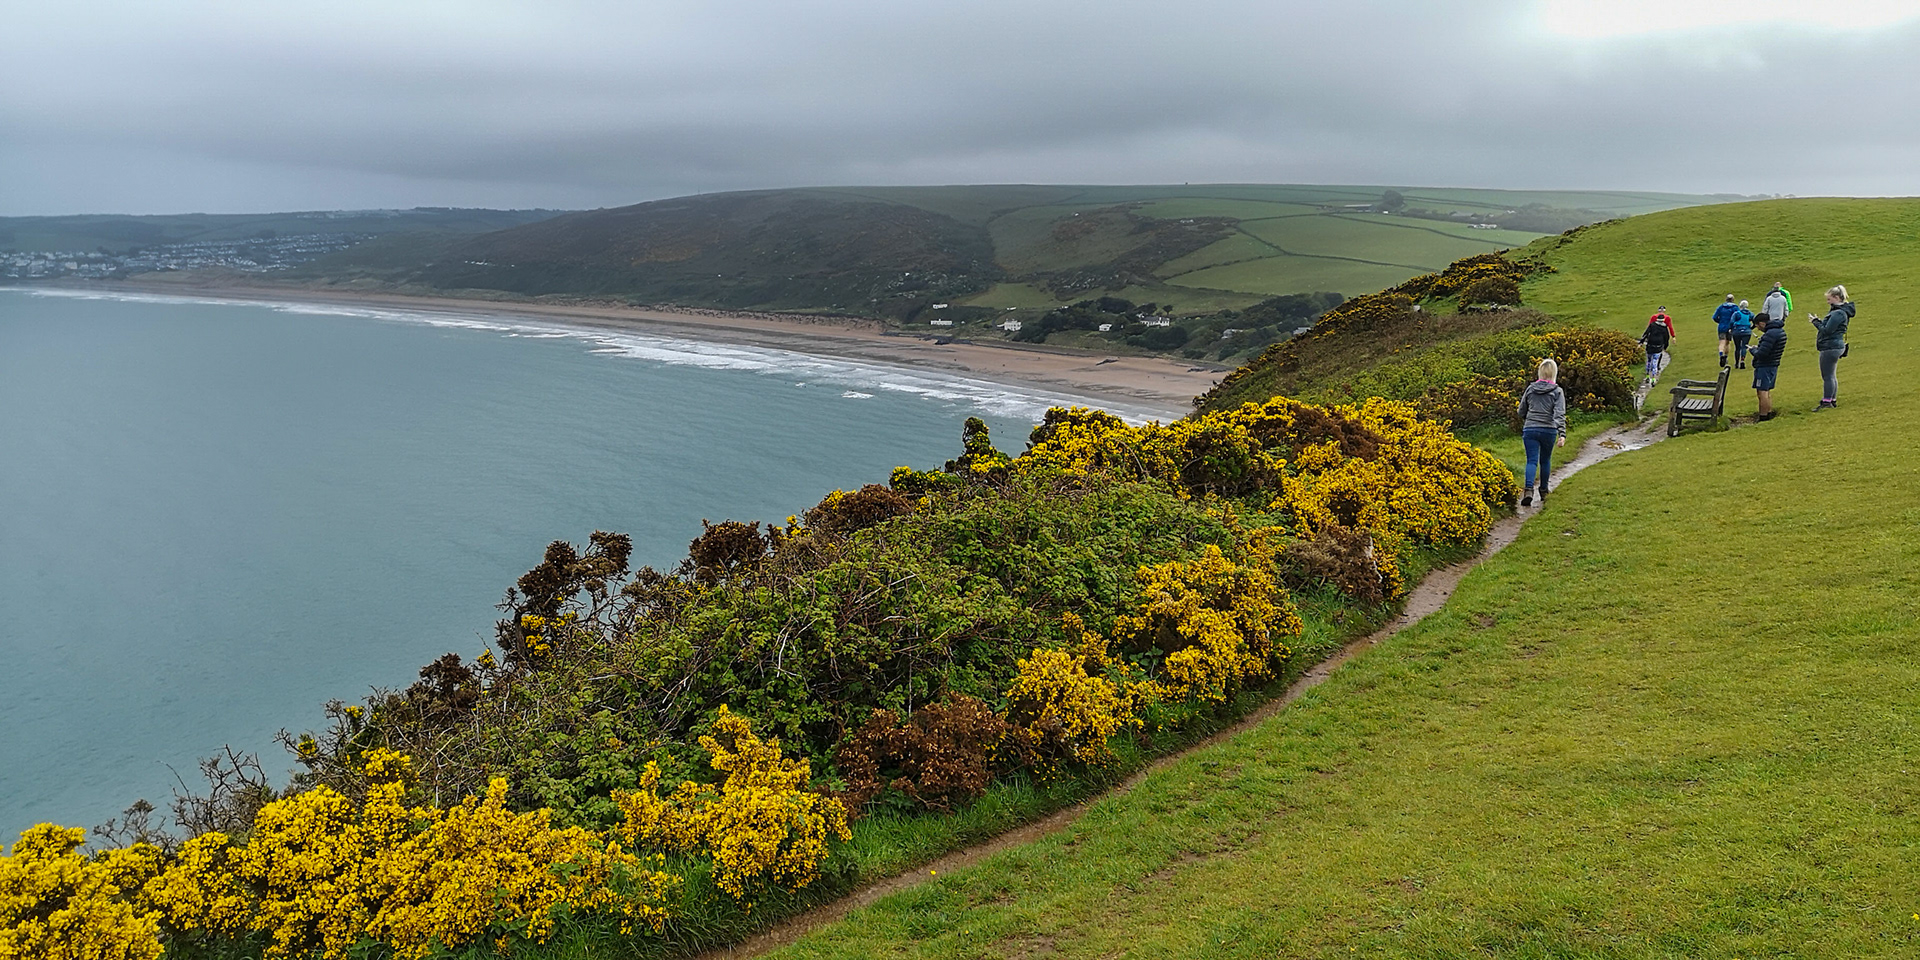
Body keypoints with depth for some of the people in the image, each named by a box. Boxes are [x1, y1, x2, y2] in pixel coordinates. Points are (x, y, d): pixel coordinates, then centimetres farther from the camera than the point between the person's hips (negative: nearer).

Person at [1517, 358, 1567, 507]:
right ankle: (1543, 492, 29)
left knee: (1531, 461, -2)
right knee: (1545, 460, 16)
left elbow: (1521, 412, 13)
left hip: (1530, 429, 1)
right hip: (1549, 430, -1)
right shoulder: (1557, 391, -4)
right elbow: (1559, 414, -14)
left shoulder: (1530, 388, 5)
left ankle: (1529, 489, -24)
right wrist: (1562, 434, -20)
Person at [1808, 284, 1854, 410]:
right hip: (1834, 346, 11)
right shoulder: (1839, 311, 15)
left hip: (1831, 347, -11)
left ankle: (1826, 402, -6)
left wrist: (1815, 321, -10)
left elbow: (1827, 330, -22)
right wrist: (1818, 321, 5)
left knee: (1828, 376, -7)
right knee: (1831, 376, 17)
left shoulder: (1838, 313, -19)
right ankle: (1833, 401, 23)